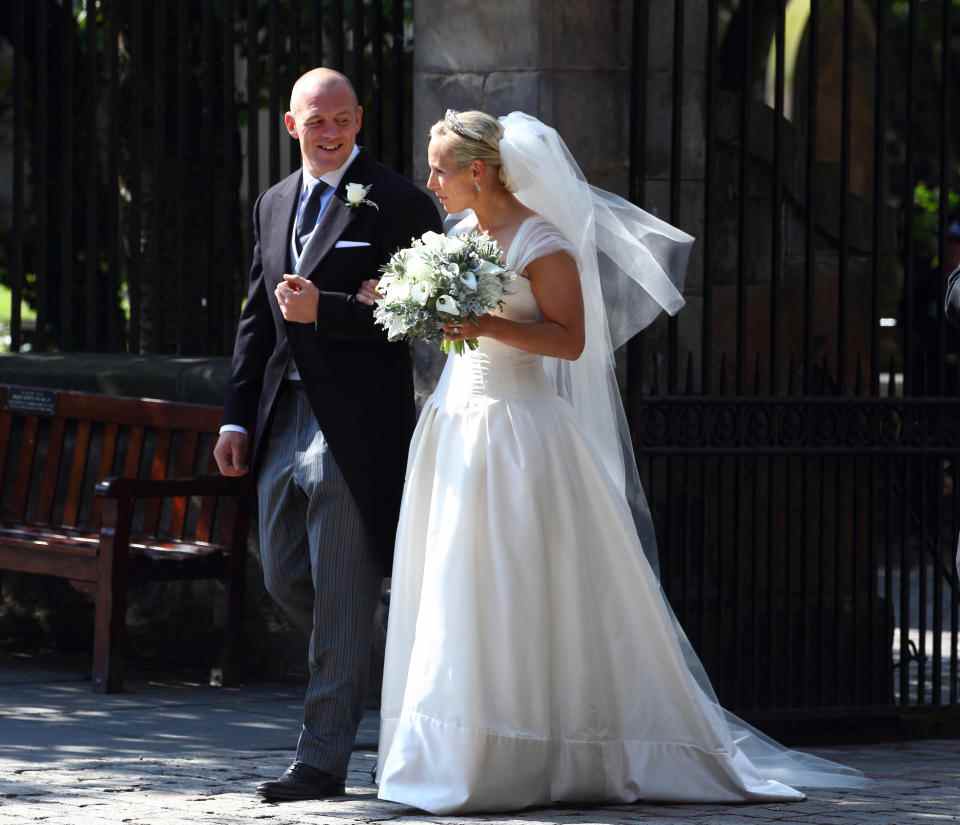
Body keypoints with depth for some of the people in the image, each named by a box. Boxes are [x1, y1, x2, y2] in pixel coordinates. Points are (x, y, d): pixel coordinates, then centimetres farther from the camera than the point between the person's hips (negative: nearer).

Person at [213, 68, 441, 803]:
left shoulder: (399, 205, -6)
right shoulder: (274, 205, 15)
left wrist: (323, 310, -19)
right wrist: (238, 416, 14)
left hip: (356, 428, -7)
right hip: (283, 421, 7)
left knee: (341, 597, -3)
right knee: (285, 581, 13)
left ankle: (323, 760, 0)